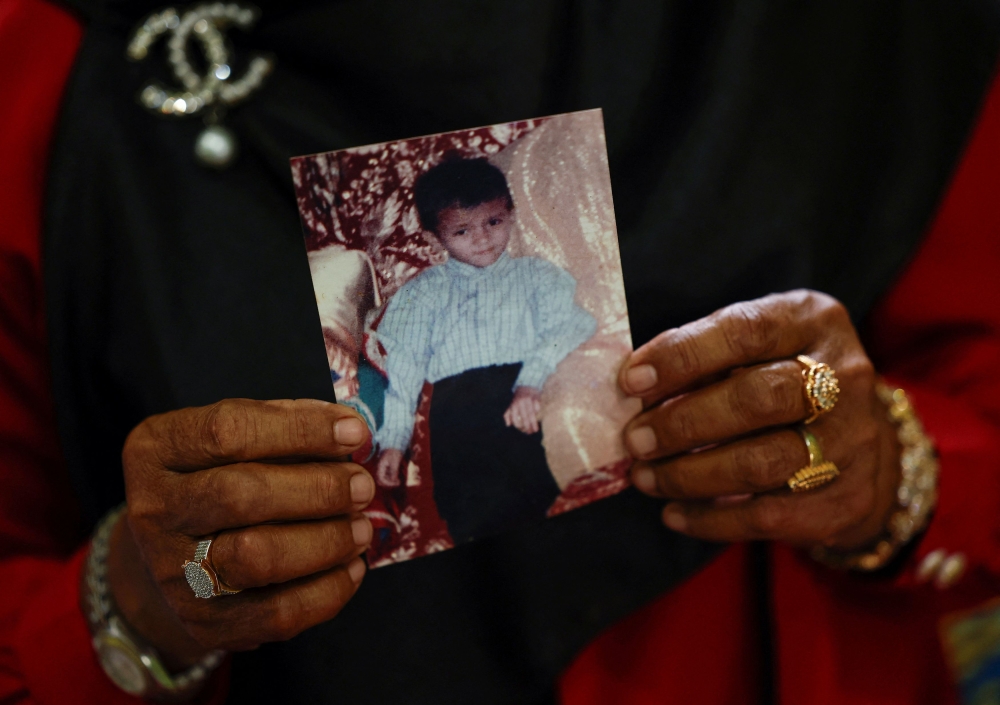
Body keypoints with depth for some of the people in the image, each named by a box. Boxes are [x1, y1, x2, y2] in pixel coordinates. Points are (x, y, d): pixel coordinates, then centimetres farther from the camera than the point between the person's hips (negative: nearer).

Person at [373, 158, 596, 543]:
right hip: (457, 406, 0)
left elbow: (570, 322, 4)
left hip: (527, 398, 0)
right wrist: (393, 440, 5)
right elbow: (403, 363, 17)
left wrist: (532, 380, -14)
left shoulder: (534, 274, 22)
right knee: (476, 514, -21)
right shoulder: (422, 291, 25)